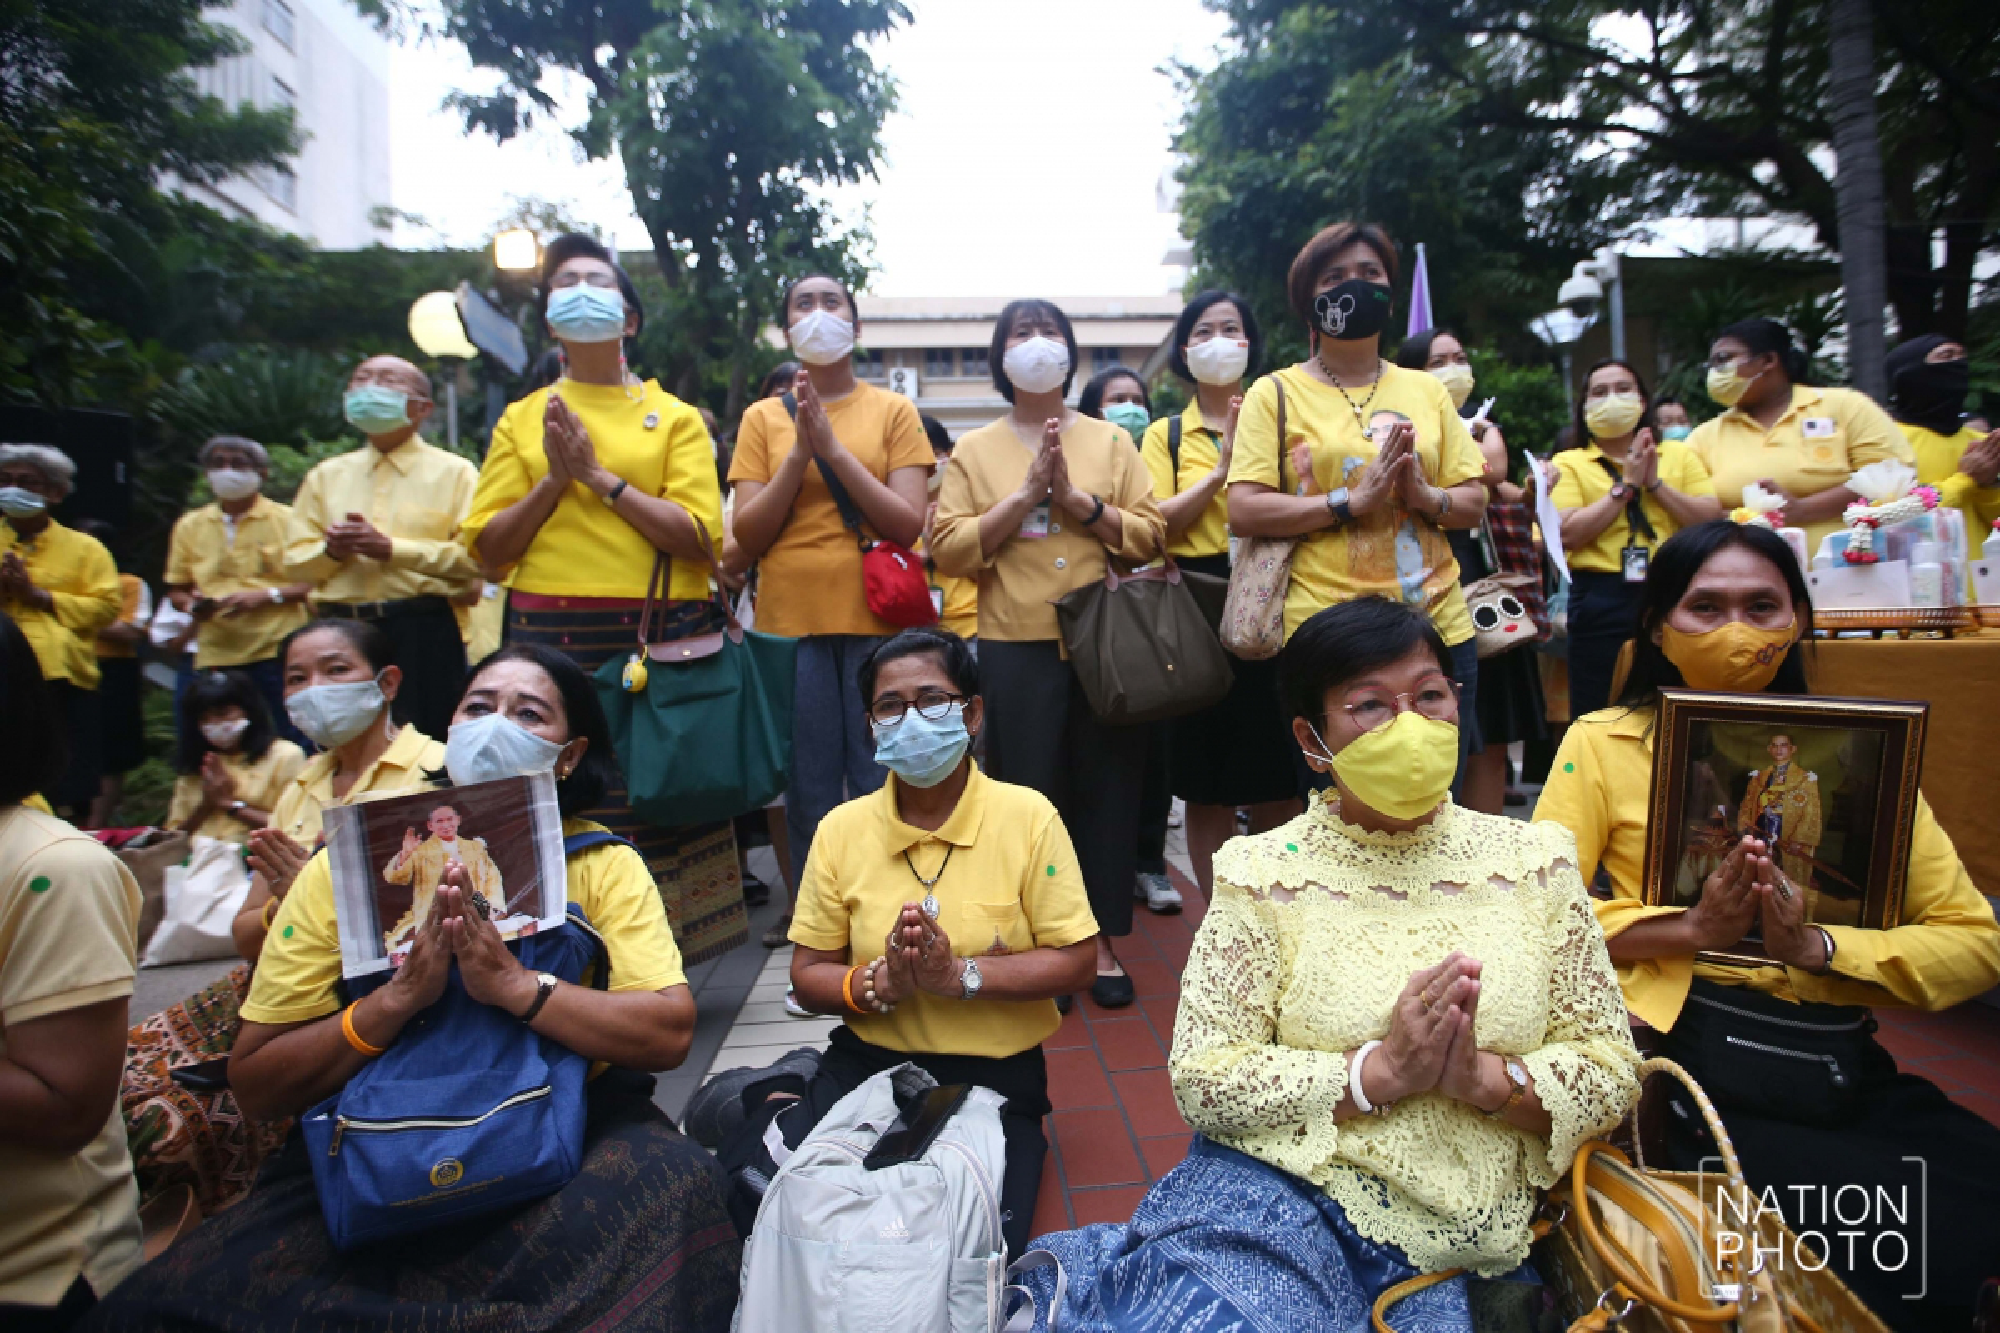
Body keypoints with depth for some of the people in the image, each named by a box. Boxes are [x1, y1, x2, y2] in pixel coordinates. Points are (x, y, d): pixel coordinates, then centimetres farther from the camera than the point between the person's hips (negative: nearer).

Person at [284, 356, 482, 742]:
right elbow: (294, 560, 15)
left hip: (425, 633, -4)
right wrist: (331, 551, -7)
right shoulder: (325, 475, 18)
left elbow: (475, 557, -9)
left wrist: (392, 548, -14)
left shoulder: (454, 472, 4)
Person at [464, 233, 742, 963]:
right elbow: (488, 547, 7)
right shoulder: (522, 419, 14)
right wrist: (555, 480, -6)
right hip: (549, 635, 1)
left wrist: (599, 474, -9)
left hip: (659, 634, -1)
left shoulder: (675, 416, 8)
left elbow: (699, 537, -6)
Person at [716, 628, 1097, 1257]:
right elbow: (807, 973, 5)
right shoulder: (842, 829, 1)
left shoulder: (1027, 817, -7)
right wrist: (878, 984, -17)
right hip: (867, 1058, 2)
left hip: (993, 1070, -2)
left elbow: (1076, 962, -7)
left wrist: (960, 975, -21)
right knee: (748, 1177, -20)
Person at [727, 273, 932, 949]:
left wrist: (834, 446, -12)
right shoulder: (763, 418, 10)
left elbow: (908, 524, -5)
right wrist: (801, 451, -8)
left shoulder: (893, 411, 6)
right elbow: (747, 537, 1)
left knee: (881, 780, 2)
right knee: (808, 785, 7)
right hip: (790, 620, 1)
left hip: (877, 620, -1)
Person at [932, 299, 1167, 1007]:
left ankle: (1102, 944, 20)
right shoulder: (974, 450, 9)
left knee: (1108, 787, 5)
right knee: (1029, 792, 2)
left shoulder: (1110, 440, 11)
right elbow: (950, 550, -3)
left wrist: (1076, 498, -11)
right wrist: (1028, 492, -10)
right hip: (1015, 646, -1)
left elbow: (1150, 536, 1)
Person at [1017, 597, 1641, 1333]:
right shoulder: (1265, 874, -4)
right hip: (1278, 1192, -3)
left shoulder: (1534, 860, 4)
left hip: (1455, 1249, 4)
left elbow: (1613, 1073, 5)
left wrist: (1482, 1078, -14)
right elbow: (1202, 1078, -8)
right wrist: (1382, 1071, -17)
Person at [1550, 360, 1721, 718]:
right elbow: (1569, 533, -9)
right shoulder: (1569, 463, 6)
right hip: (1601, 601, -2)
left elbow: (1712, 520, 2)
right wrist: (1626, 485, -8)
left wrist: (1655, 483, -6)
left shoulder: (1680, 455, 14)